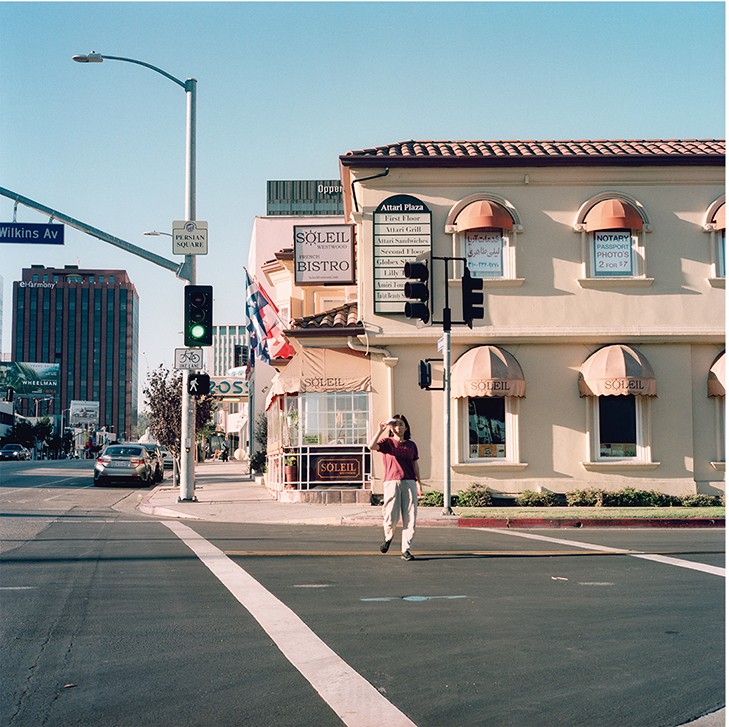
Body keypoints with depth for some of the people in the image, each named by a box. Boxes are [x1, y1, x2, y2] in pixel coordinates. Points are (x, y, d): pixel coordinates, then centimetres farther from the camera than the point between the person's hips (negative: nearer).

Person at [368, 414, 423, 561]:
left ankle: (406, 549, 6)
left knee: (410, 518, -2)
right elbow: (372, 446, -13)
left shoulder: (411, 445, 16)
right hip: (391, 482, -3)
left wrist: (419, 483, 15)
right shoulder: (387, 442, 5)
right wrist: (380, 430, -16)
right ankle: (388, 537, 25)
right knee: (391, 517, -8)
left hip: (409, 483, 3)